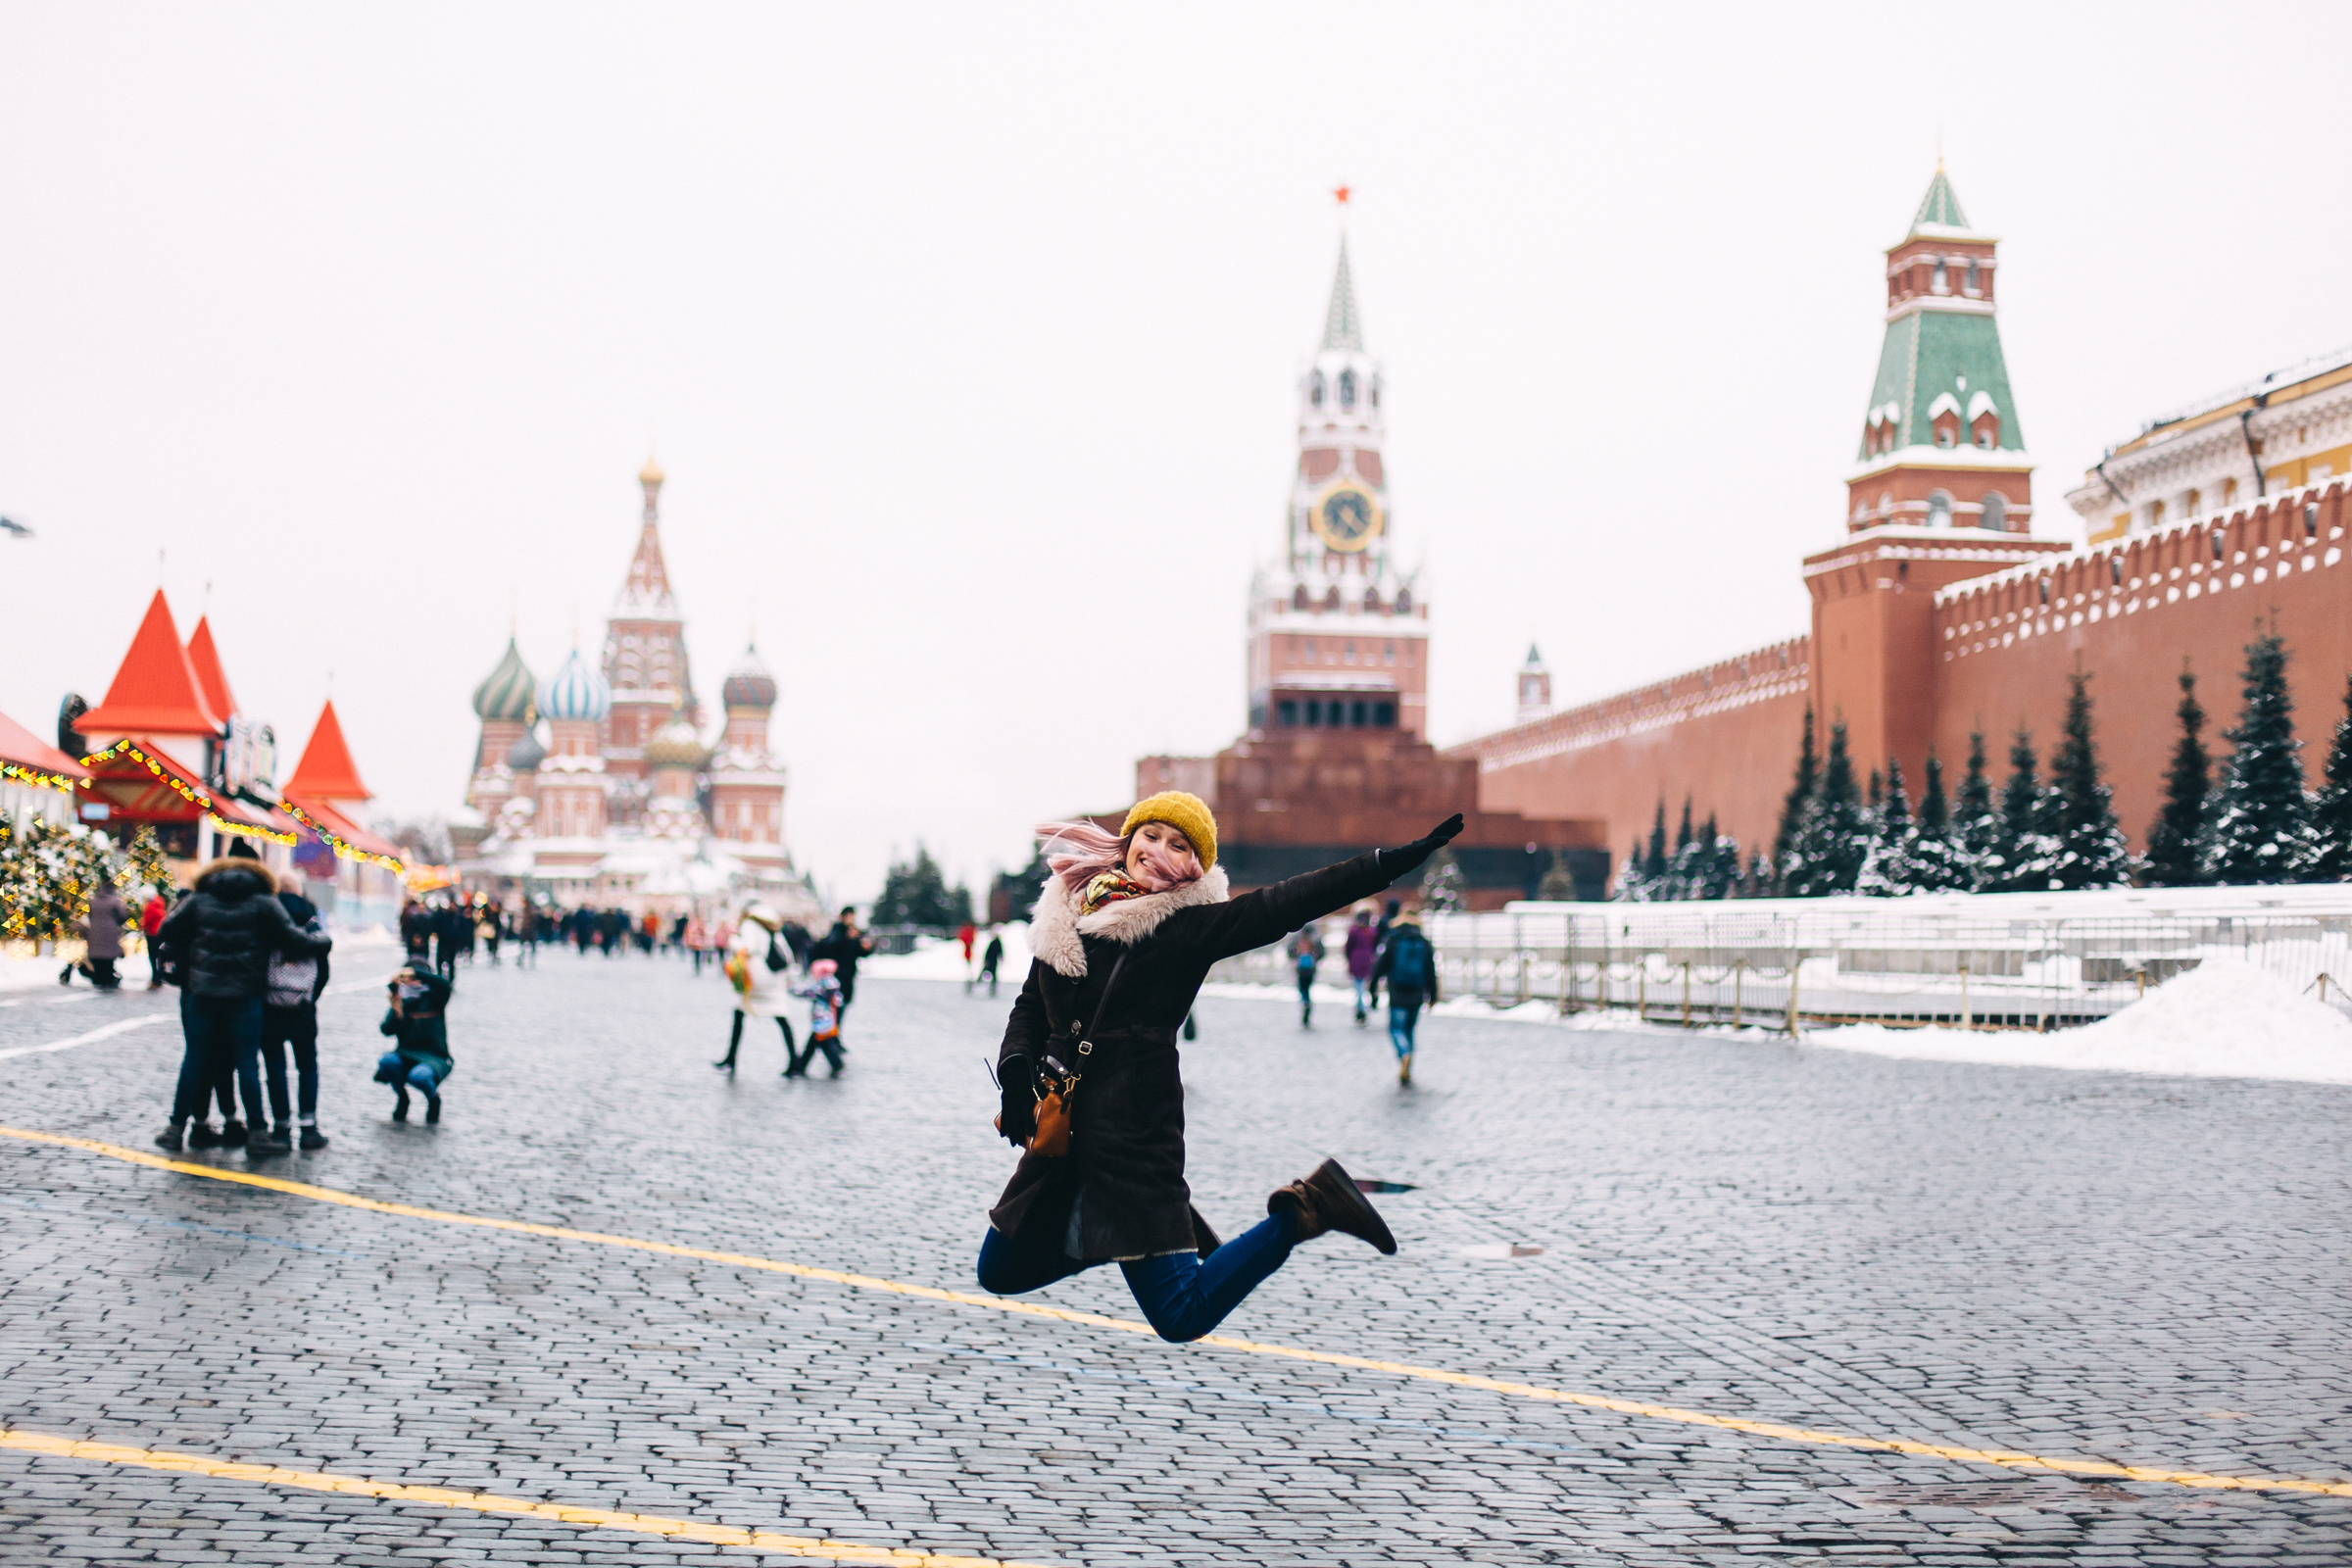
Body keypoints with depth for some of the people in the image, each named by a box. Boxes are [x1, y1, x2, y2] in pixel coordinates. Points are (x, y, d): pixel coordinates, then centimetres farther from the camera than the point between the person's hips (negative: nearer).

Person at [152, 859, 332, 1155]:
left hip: (201, 993, 2)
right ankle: (257, 1134, 0)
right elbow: (295, 941, -4)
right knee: (247, 1063, 1)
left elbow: (166, 932, 6)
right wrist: (326, 942, 13)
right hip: (244, 996, -2)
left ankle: (176, 1129, 12)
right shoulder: (264, 904, 1)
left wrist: (179, 956, 25)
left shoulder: (198, 900, 9)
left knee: (194, 1060, 10)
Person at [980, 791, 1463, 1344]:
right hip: (1060, 1128, 6)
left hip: (1135, 1130, -6)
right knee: (999, 1272, 20)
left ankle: (1301, 1214, 10)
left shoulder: (1192, 923, -6)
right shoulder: (1069, 909, 8)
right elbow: (1031, 1007, 16)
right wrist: (1016, 1068, -3)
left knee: (1181, 1317, -8)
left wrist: (1393, 861, -25)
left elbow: (1283, 905, -16)